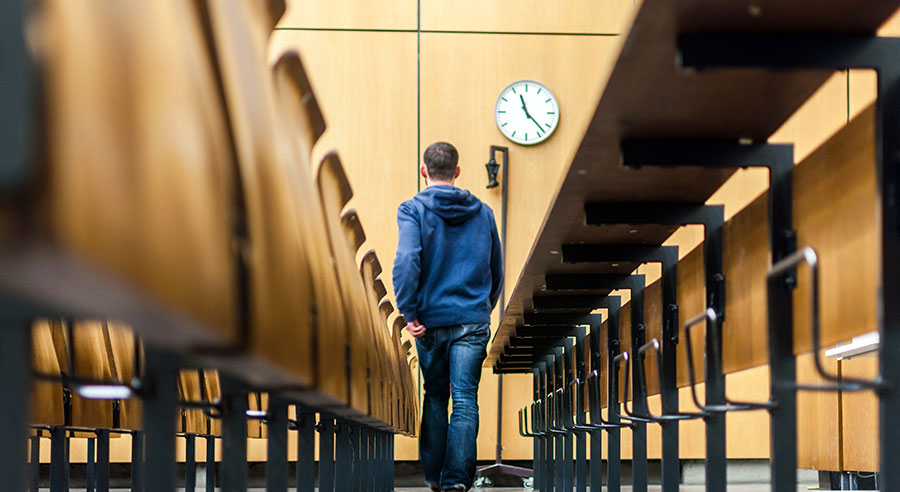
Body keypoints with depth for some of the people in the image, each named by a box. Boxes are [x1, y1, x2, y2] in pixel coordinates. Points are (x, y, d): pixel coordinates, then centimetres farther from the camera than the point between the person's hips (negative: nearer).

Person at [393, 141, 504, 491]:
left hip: (431, 319, -1)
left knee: (435, 397, 13)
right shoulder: (483, 213, 8)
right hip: (473, 319, 1)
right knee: (465, 400, -2)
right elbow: (497, 270, 16)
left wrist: (409, 313, -12)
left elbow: (406, 262, -17)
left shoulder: (413, 210, -3)